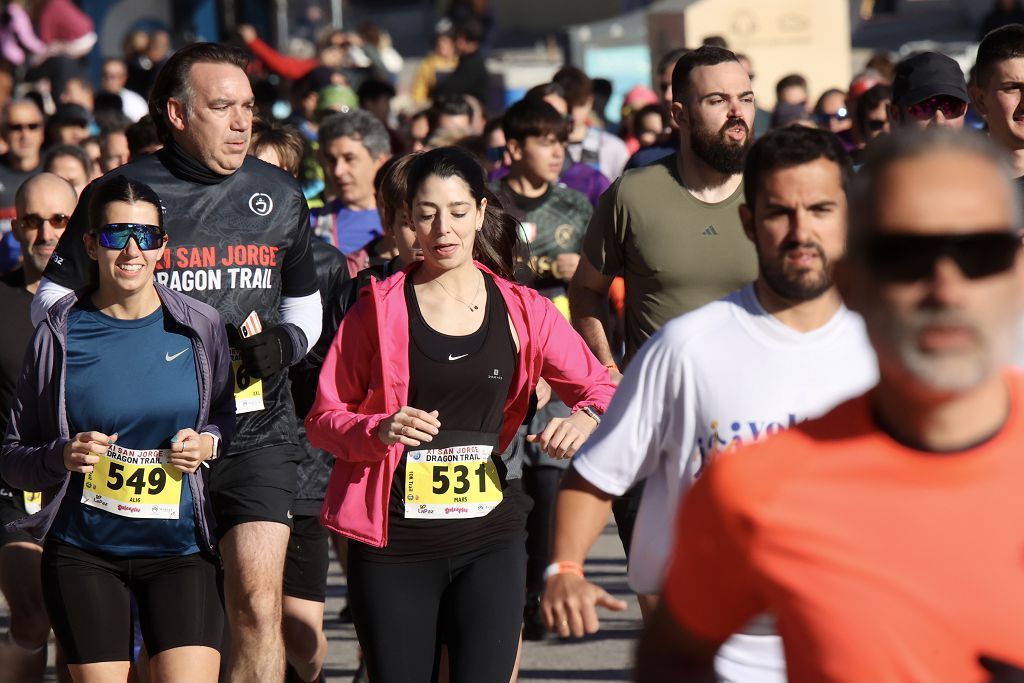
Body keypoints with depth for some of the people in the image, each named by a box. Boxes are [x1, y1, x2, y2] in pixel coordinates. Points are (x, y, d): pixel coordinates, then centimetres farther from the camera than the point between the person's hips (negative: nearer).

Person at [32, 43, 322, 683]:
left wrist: (283, 344, 0)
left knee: (258, 601, -10)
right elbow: (52, 302, 4)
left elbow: (304, 305, 23)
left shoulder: (280, 196, 10)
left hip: (256, 430, 2)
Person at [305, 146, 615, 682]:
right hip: (393, 540, -1)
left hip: (489, 539, 1)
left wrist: (586, 418, -14)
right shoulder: (380, 309, 1)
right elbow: (323, 419, 2)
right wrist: (379, 431, -18)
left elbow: (600, 388, 9)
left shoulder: (521, 311, 6)